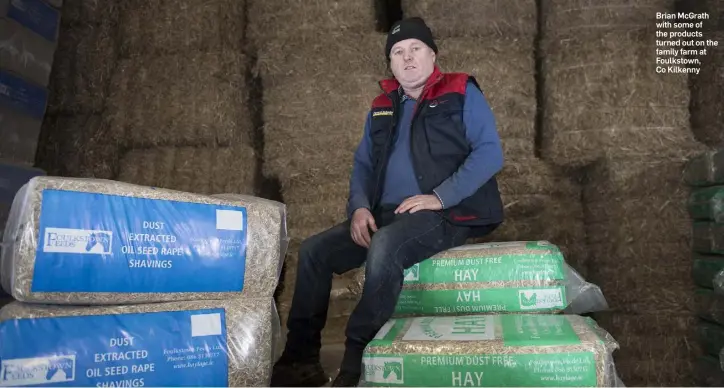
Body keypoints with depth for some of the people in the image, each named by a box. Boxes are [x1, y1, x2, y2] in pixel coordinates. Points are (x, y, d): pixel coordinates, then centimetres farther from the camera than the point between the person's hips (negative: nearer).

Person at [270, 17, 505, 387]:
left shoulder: (461, 92, 2)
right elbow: (363, 163, 17)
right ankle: (301, 358, 2)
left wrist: (439, 196, -19)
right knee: (314, 251, -7)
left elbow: (490, 153, -8)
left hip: (445, 215, -6)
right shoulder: (382, 107, 17)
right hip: (384, 216, 6)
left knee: (384, 246, -35)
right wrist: (359, 207, -4)